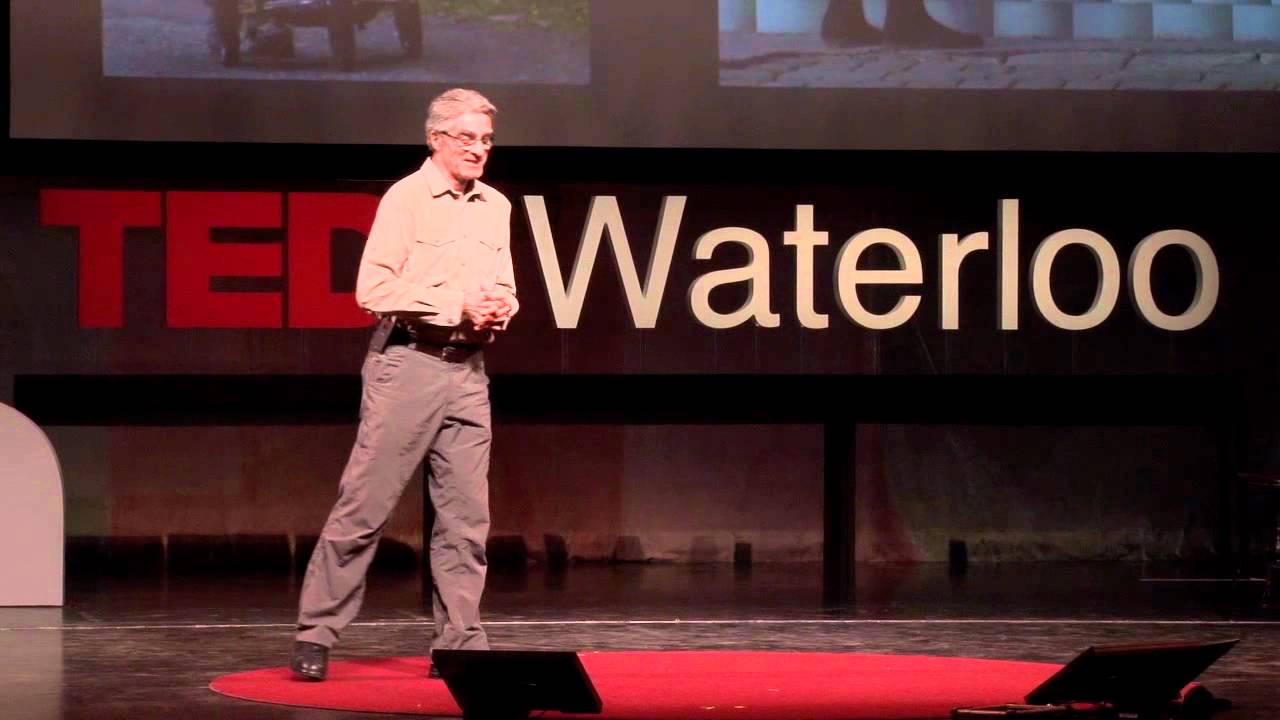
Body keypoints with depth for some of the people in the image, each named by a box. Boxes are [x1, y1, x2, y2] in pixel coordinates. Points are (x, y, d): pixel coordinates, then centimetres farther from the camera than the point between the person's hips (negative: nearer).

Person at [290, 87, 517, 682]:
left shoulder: (496, 207, 14)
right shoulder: (406, 198, -6)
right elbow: (374, 290, -14)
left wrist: (502, 307, 0)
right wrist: (456, 305, -16)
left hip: (468, 370, 6)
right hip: (407, 362, -6)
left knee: (466, 515, 4)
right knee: (363, 505, -5)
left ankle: (460, 642, 10)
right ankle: (316, 633, 0)